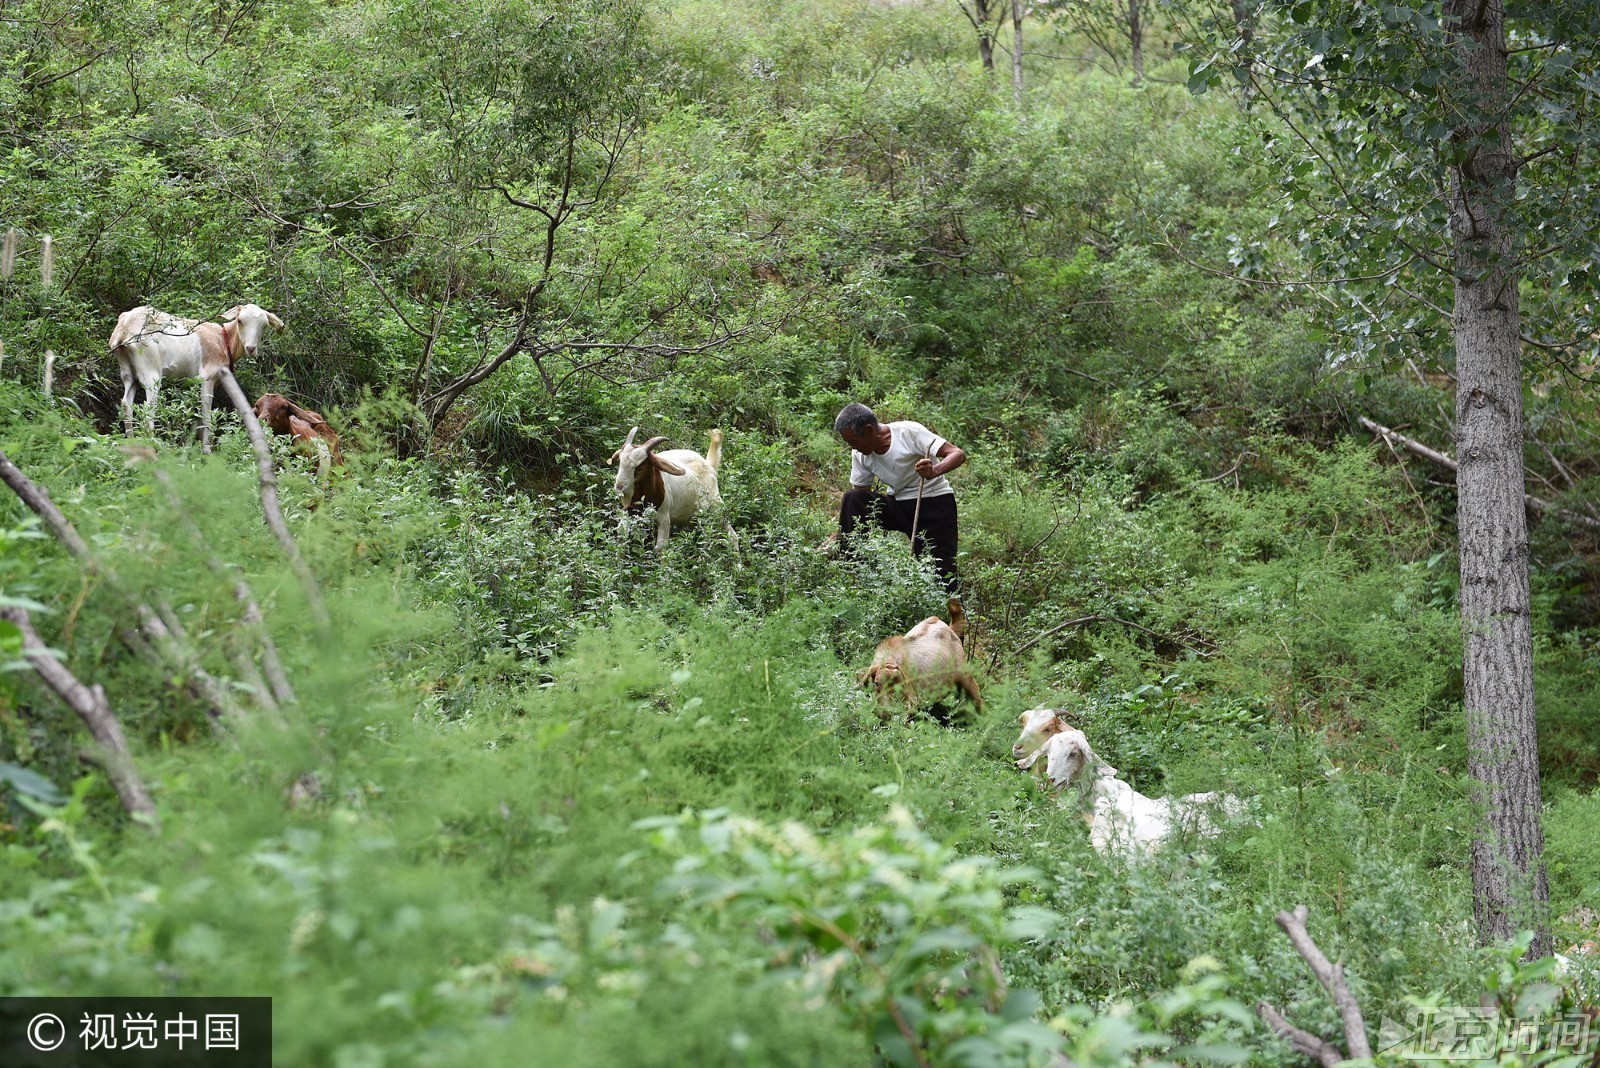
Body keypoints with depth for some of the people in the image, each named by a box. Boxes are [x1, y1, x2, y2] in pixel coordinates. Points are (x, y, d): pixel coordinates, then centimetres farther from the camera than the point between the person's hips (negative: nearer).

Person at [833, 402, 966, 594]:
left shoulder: (908, 432, -19)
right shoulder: (860, 454, -2)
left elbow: (958, 454, -23)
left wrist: (935, 471, -44)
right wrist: (835, 539, -9)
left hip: (933, 501, -5)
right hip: (897, 505, 5)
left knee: (942, 577, -16)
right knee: (851, 499, -20)